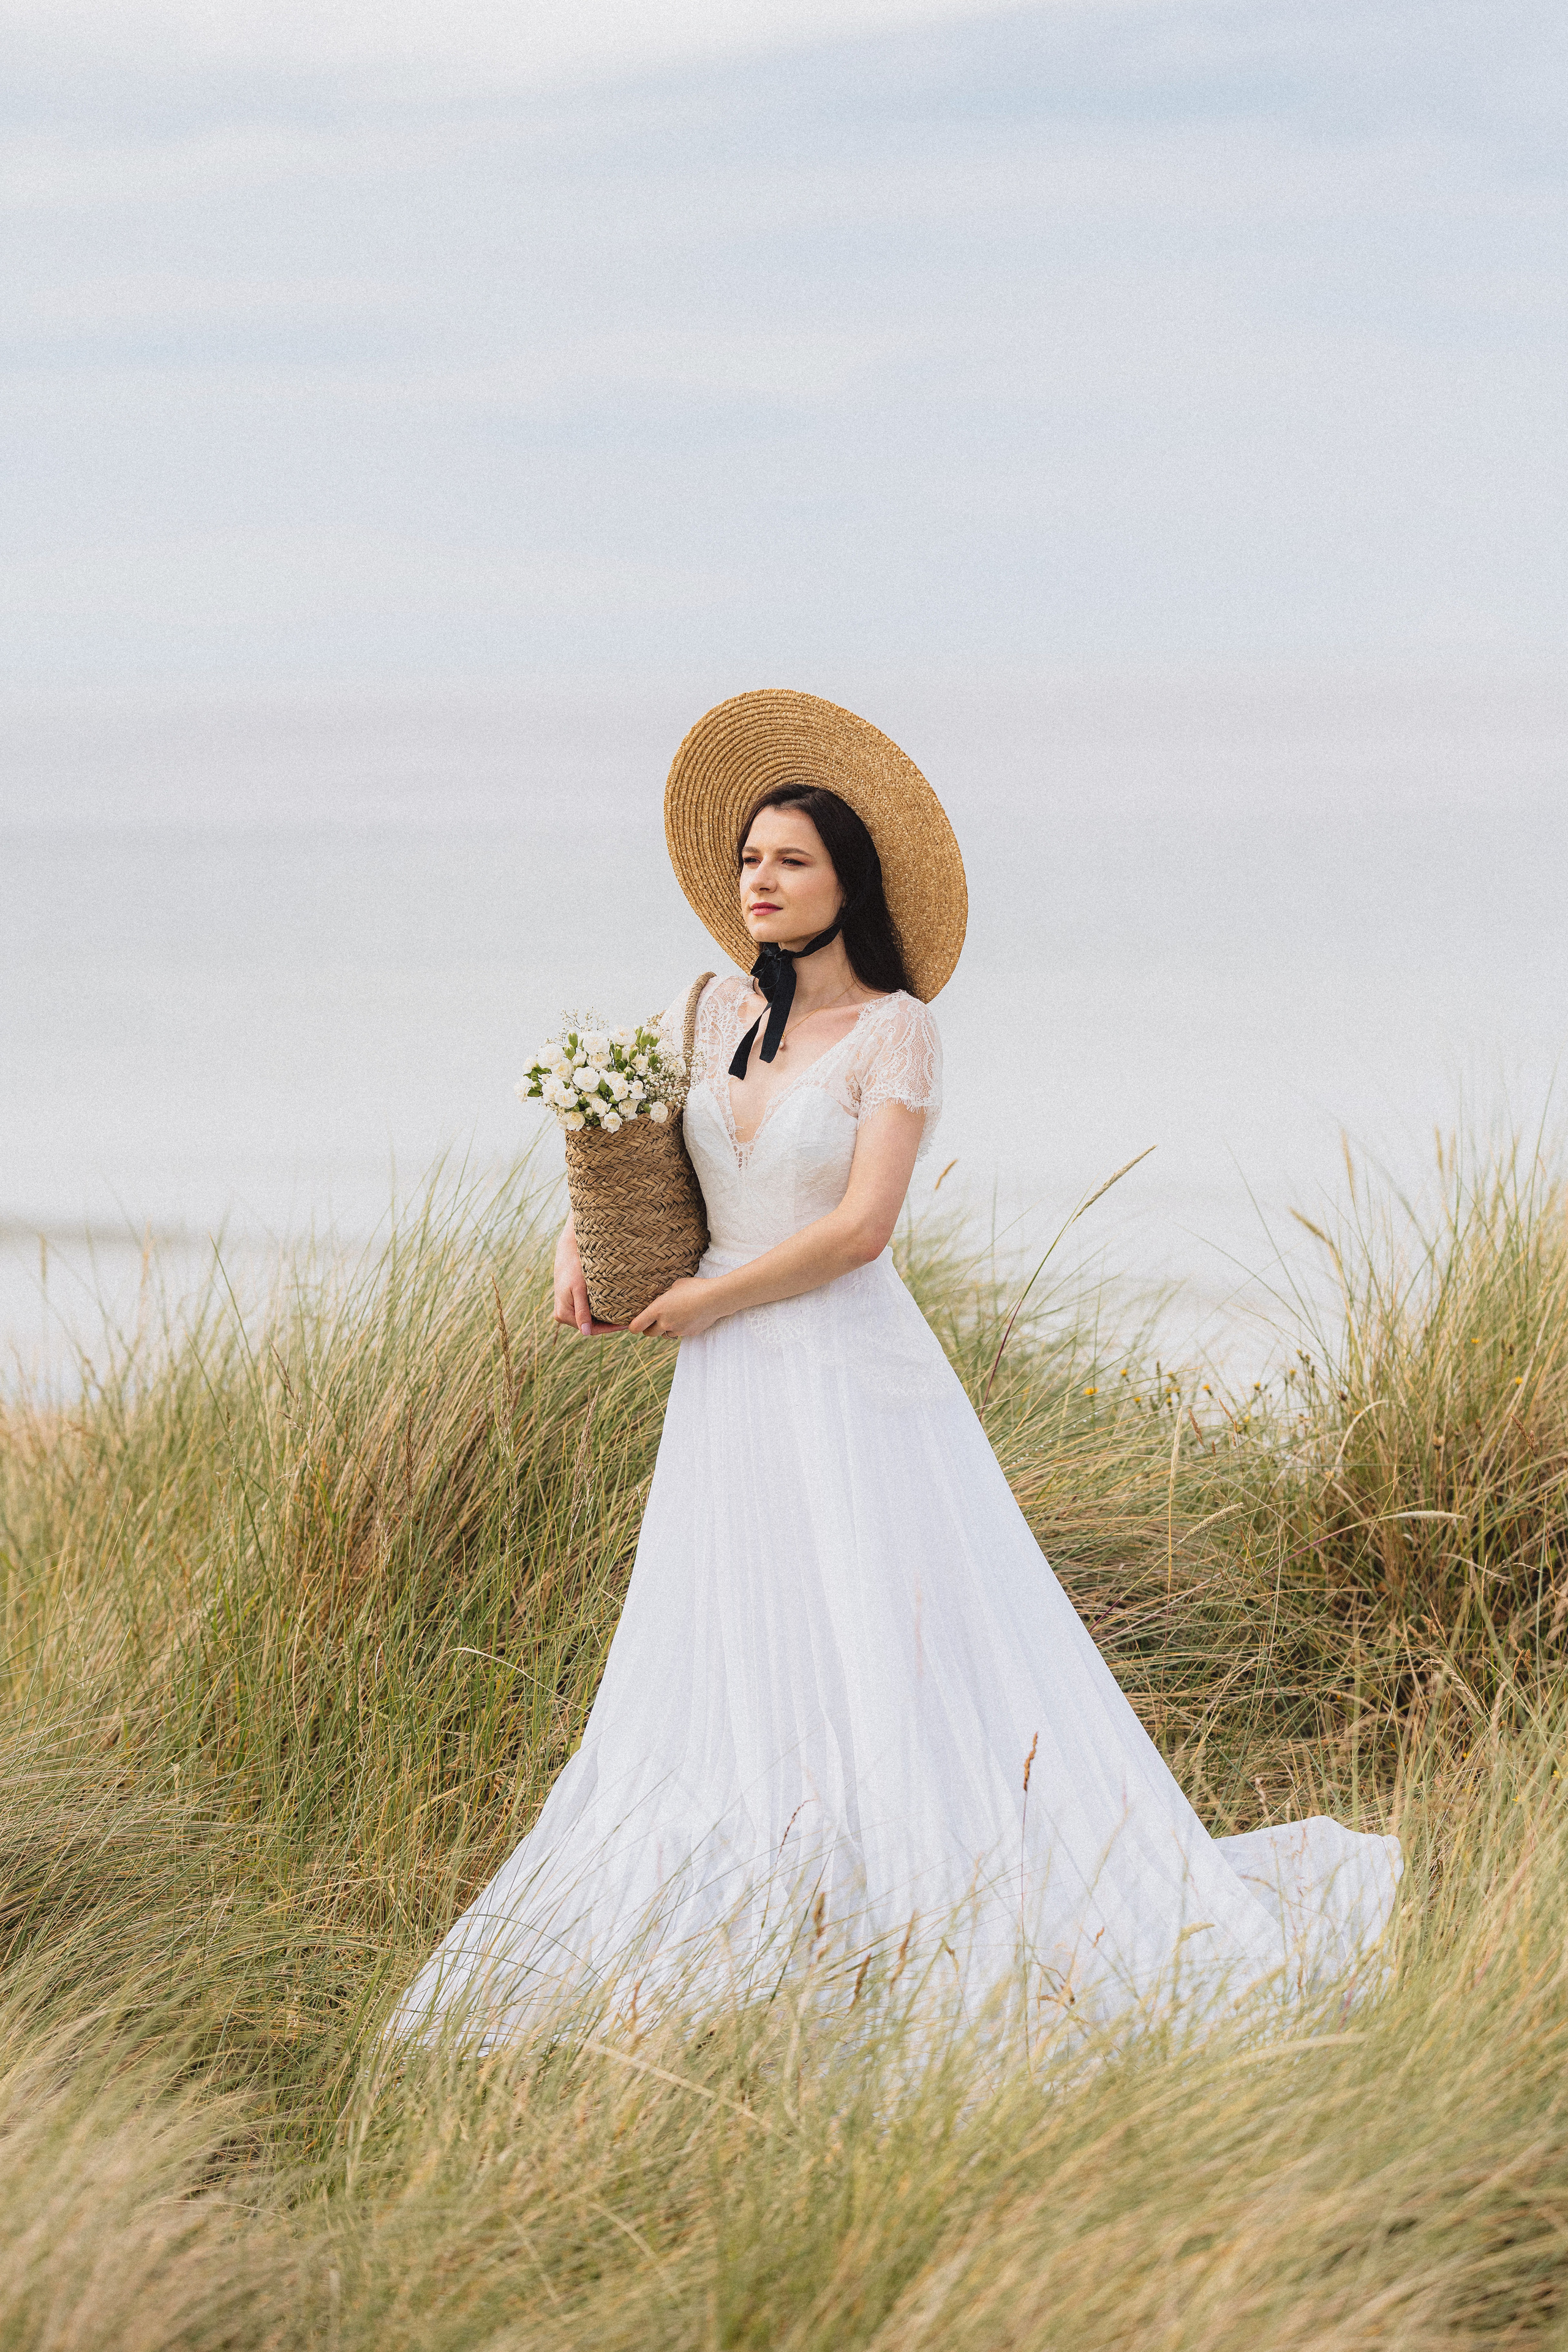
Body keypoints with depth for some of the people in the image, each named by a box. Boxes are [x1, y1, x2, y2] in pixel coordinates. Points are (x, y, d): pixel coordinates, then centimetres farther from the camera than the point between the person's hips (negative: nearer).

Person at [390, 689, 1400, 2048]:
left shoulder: (896, 1030, -10)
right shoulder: (723, 1010, 8)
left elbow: (860, 1227, -18)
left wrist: (697, 1300, -11)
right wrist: (586, 1238, 6)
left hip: (850, 1378, -7)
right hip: (730, 1390, 7)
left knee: (900, 1667, -7)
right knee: (724, 1676, 8)